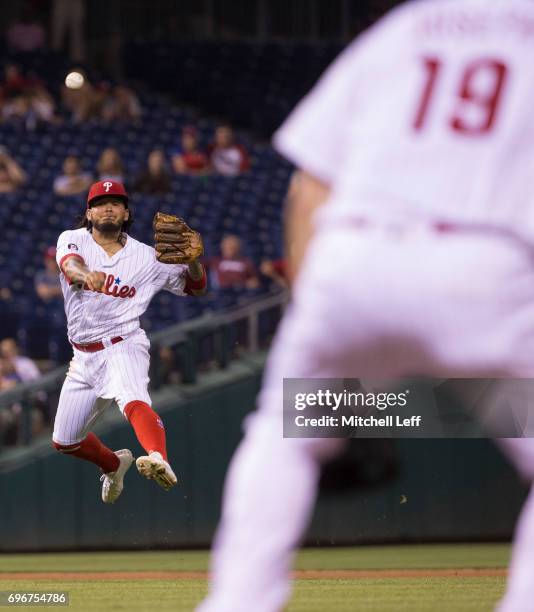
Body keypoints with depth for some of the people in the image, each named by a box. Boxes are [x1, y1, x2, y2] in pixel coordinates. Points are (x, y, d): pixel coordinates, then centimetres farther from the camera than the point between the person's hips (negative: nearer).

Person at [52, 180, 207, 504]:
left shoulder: (147, 257, 2)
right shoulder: (73, 240, 1)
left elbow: (195, 286, 10)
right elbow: (70, 263, -23)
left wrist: (192, 258, -13)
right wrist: (86, 274, -48)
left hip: (123, 346, -4)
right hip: (84, 356, 4)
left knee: (133, 400, -37)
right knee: (65, 441, 14)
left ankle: (160, 461, -63)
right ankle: (114, 464, 44)